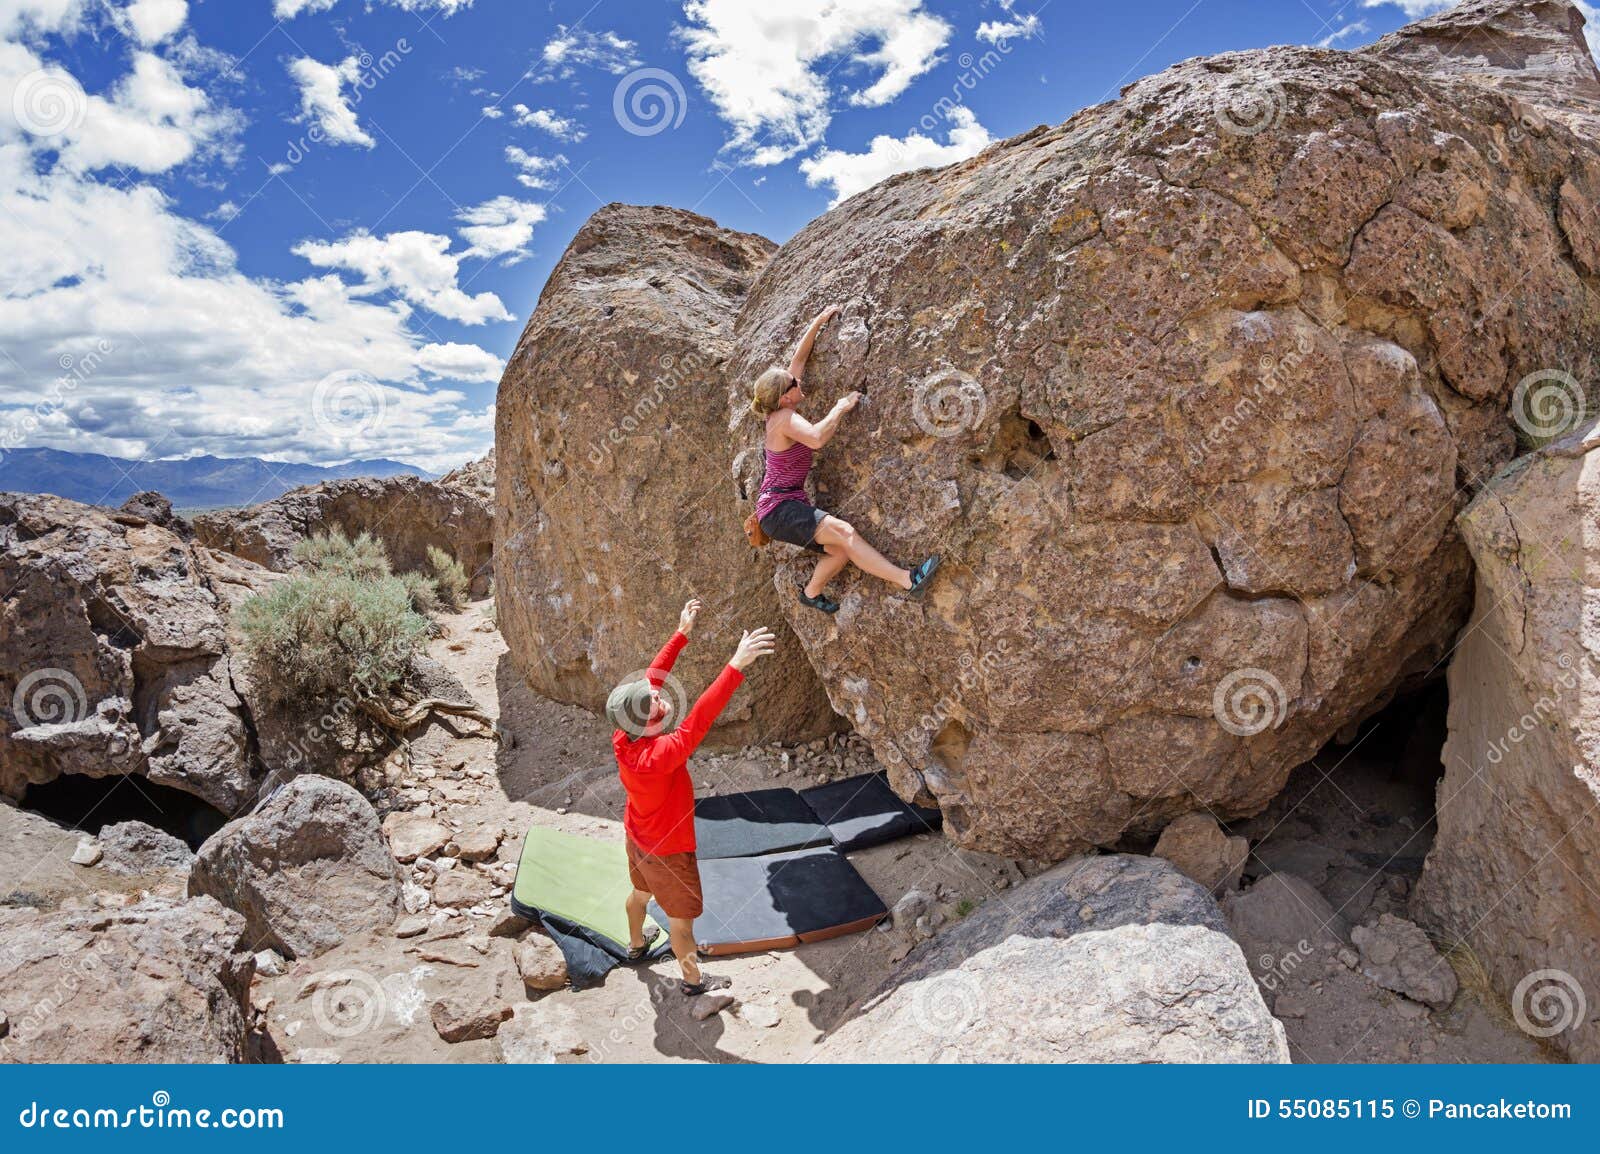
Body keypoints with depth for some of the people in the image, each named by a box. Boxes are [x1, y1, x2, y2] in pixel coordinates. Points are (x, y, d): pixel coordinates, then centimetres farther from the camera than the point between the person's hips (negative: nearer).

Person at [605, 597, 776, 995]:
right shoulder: (658, 756, -43)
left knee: (640, 892, 33)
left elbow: (650, 678, -15)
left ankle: (636, 944, 60)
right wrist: (736, 664, -61)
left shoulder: (625, 736, -22)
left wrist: (681, 634, -14)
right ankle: (693, 979, 38)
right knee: (682, 918, 16)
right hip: (668, 850, -8)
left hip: (639, 838, 8)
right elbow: (698, 720, -55)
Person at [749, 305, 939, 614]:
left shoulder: (783, 411, 11)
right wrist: (840, 408, -20)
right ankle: (907, 579, -33)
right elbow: (817, 438, -34)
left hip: (789, 504, 10)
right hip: (779, 507, -10)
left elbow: (799, 358, 17)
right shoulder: (785, 418, -14)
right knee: (844, 532, -25)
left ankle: (812, 592, 15)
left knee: (841, 549, -3)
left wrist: (819, 322, 18)